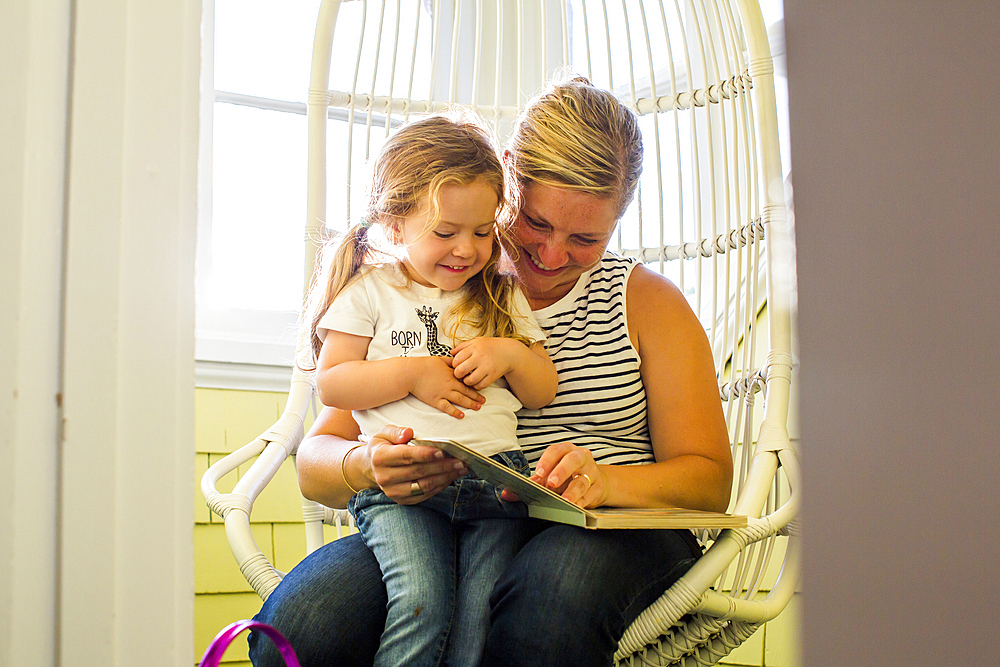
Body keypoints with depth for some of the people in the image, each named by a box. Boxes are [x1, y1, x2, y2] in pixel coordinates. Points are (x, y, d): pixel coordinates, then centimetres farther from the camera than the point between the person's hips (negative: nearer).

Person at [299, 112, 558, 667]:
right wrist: (413, 375, -7)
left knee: (481, 621, -17)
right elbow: (330, 384, 4)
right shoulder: (371, 291, 10)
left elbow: (544, 391, 20)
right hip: (399, 479, -2)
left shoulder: (503, 297, 20)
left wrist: (510, 354, -1)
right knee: (422, 601, -26)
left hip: (495, 474, 3)